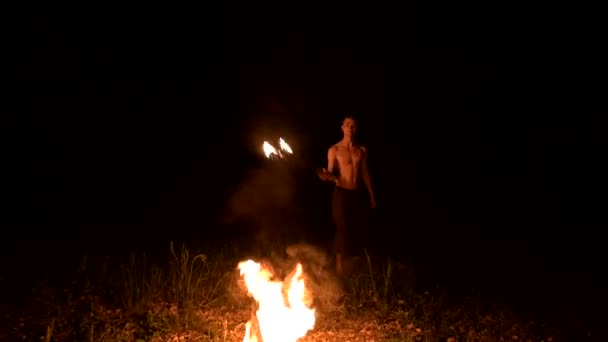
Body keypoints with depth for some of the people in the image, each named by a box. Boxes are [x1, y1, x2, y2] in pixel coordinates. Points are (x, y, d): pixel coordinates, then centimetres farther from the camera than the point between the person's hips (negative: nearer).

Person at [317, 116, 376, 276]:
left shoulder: (362, 150, 6)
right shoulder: (334, 150, -5)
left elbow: (365, 173, 12)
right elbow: (331, 173, -4)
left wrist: (372, 196, 14)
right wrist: (326, 176, -29)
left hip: (359, 194, 4)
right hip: (342, 193, -4)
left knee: (358, 230, 9)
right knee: (343, 230, -2)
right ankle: (340, 265, 11)